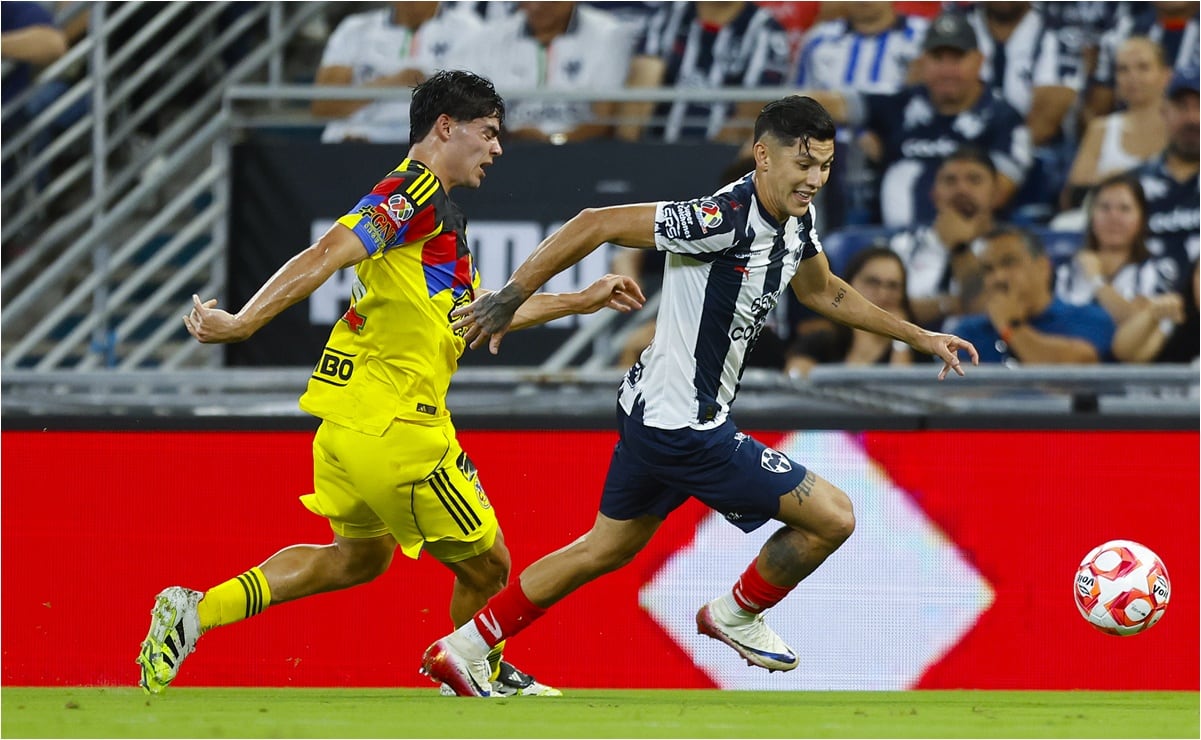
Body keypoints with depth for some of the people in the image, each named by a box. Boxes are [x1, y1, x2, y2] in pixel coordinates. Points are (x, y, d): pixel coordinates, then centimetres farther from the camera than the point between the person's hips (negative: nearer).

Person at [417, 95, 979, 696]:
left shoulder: (795, 220, 2)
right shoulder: (723, 220, -27)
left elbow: (822, 292, 23)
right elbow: (597, 224, -25)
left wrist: (919, 337, 23)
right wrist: (510, 297, -23)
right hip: (685, 428, -10)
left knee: (607, 549, 24)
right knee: (832, 518, -3)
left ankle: (463, 651, 31)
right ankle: (736, 617, 22)